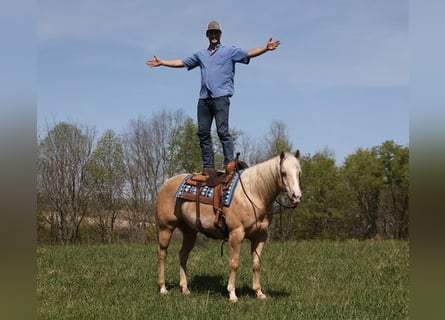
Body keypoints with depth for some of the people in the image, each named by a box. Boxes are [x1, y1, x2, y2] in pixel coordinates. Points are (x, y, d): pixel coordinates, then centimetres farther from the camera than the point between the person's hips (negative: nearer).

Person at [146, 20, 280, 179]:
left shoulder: (230, 51, 8)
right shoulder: (201, 55, 23)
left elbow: (249, 53, -4)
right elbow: (181, 62, 32)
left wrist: (266, 48, -19)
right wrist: (162, 62, 33)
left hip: (221, 96, -5)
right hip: (204, 98, 6)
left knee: (222, 131, -12)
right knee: (203, 132, 1)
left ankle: (229, 164, -13)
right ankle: (208, 166, 5)